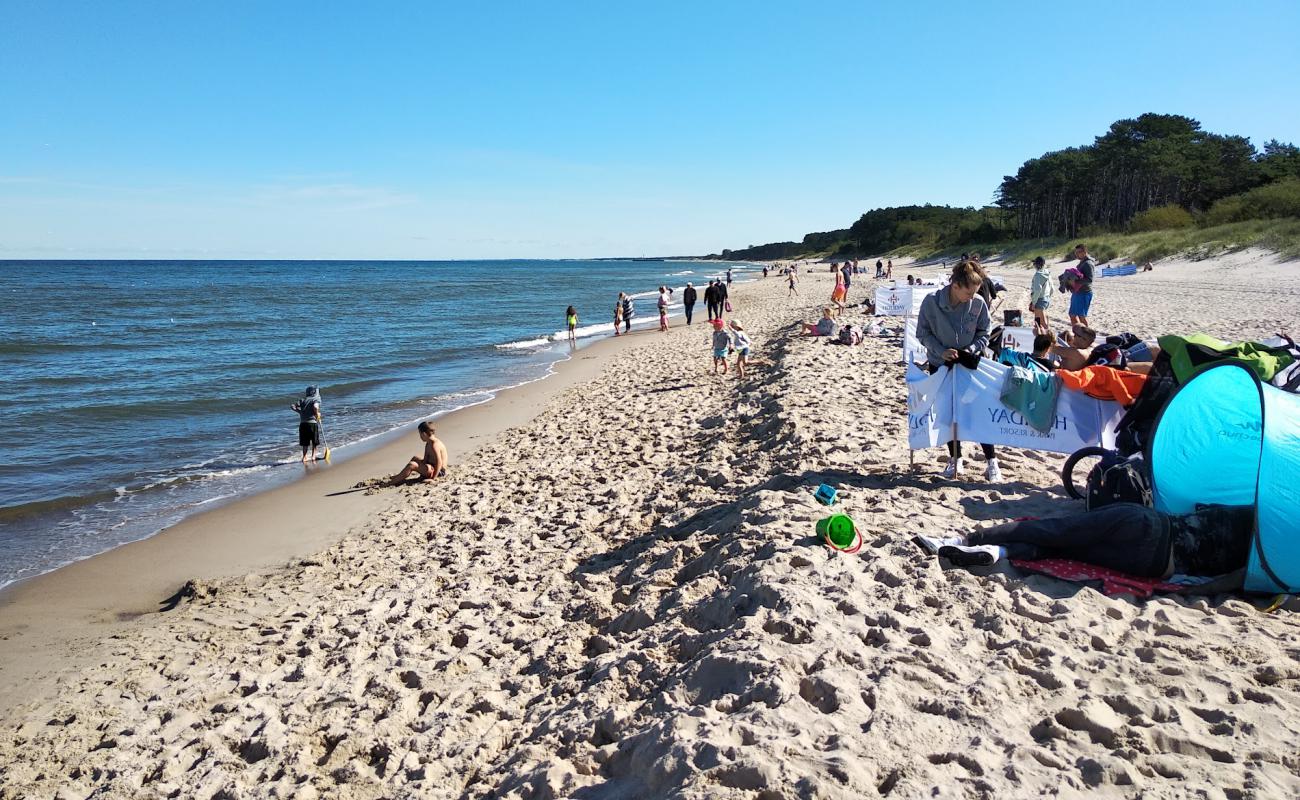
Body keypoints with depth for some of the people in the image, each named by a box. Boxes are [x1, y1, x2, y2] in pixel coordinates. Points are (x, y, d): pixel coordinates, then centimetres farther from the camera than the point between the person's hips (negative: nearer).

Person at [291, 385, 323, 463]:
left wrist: (300, 411, 16)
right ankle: (313, 456, 9)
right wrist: (317, 414, -5)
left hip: (302, 423, 4)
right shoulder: (316, 399, 1)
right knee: (315, 442, 12)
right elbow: (315, 406, -20)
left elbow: (293, 406, 5)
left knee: (305, 442, 13)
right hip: (312, 422, -4)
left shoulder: (302, 399, 14)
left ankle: (304, 457, 8)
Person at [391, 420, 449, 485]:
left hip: (438, 471, -11)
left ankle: (394, 481, -12)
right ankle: (400, 477, 22)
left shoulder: (434, 445, -24)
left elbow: (439, 463, -28)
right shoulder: (428, 444, 10)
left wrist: (434, 478, -30)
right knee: (415, 458, 27)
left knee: (411, 465, -22)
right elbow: (425, 459, 10)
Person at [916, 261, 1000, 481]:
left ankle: (991, 461, 6)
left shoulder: (978, 303, -15)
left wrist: (970, 350, -19)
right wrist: (941, 351, -20)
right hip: (940, 364, 0)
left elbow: (983, 335, -2)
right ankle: (955, 459, 23)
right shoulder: (931, 301, -18)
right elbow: (922, 333, -8)